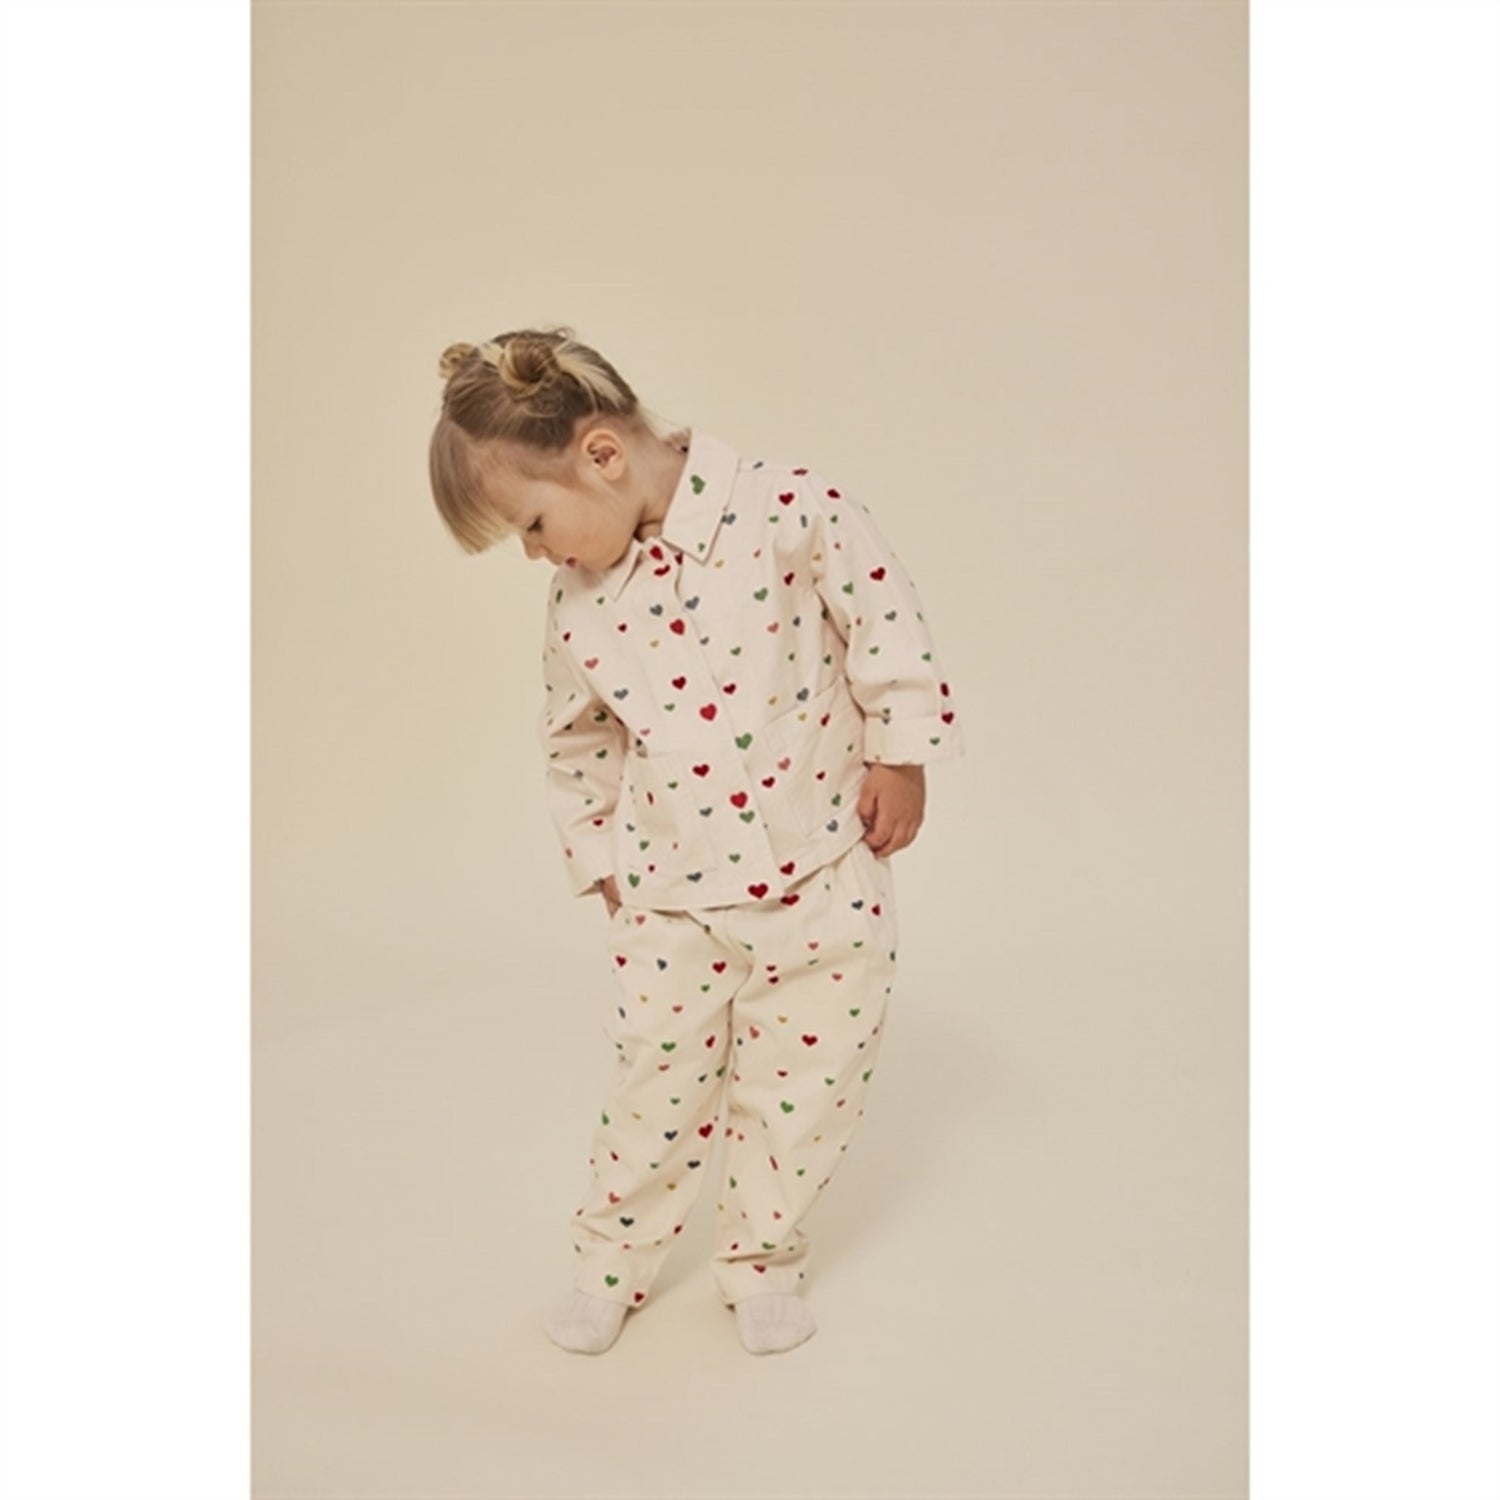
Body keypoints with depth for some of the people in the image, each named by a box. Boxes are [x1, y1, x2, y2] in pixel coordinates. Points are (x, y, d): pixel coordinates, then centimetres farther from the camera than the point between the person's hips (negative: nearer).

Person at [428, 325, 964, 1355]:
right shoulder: (578, 603, -2)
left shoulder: (791, 512, -16)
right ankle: (613, 1261, 33)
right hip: (672, 896, 2)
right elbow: (576, 741, 12)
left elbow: (888, 622, -8)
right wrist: (598, 854, 14)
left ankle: (762, 1260, 33)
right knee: (659, 1088, 8)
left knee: (807, 1083, 9)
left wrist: (902, 757, -7)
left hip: (823, 874, -2)